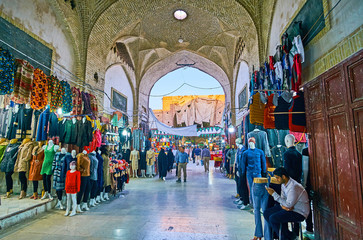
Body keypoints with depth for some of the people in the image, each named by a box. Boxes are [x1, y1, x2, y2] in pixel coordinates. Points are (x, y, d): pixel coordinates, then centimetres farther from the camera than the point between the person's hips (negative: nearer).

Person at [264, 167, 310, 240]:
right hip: (289, 208, 9)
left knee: (272, 218, -22)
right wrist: (283, 205, -16)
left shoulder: (294, 187, -27)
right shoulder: (283, 184, 2)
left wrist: (274, 194, -24)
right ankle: (284, 234, 7)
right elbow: (283, 199, 8)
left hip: (299, 213, -9)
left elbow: (288, 204, -25)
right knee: (266, 213, -2)